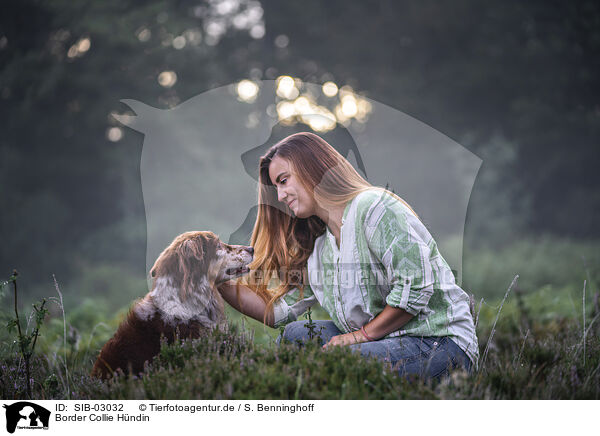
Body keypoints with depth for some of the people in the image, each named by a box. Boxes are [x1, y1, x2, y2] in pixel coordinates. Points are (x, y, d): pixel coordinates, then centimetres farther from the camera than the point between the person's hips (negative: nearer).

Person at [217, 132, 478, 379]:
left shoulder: (374, 207, -11)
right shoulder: (317, 247, 15)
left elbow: (415, 289, -19)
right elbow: (278, 311, 9)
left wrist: (362, 334, -13)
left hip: (442, 342, -8)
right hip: (386, 340, 8)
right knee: (295, 334, 2)